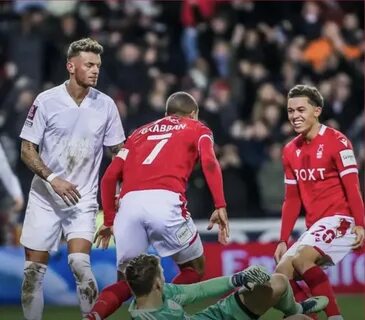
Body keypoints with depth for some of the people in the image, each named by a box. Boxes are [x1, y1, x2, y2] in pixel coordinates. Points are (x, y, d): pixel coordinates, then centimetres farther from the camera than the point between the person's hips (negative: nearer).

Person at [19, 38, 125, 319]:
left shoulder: (105, 104, -1)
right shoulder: (46, 101, -7)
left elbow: (119, 151, 9)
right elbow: (27, 150, -4)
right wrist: (53, 179, -17)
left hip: (83, 199, 0)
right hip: (45, 197, 0)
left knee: (80, 262, -19)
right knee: (34, 269, 1)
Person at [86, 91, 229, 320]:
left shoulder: (140, 132, 33)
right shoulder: (197, 129, 23)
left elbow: (110, 176, 24)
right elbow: (209, 162, 2)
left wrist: (109, 219, 29)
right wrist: (220, 206, -4)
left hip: (129, 203, 3)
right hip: (166, 200, -3)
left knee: (126, 281, 17)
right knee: (194, 269, 20)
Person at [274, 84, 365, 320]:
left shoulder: (336, 141, -9)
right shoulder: (290, 151, 12)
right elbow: (292, 200, 17)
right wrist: (283, 240, 13)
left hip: (340, 219, -8)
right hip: (315, 225, 8)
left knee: (301, 258, -27)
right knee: (283, 272, -2)